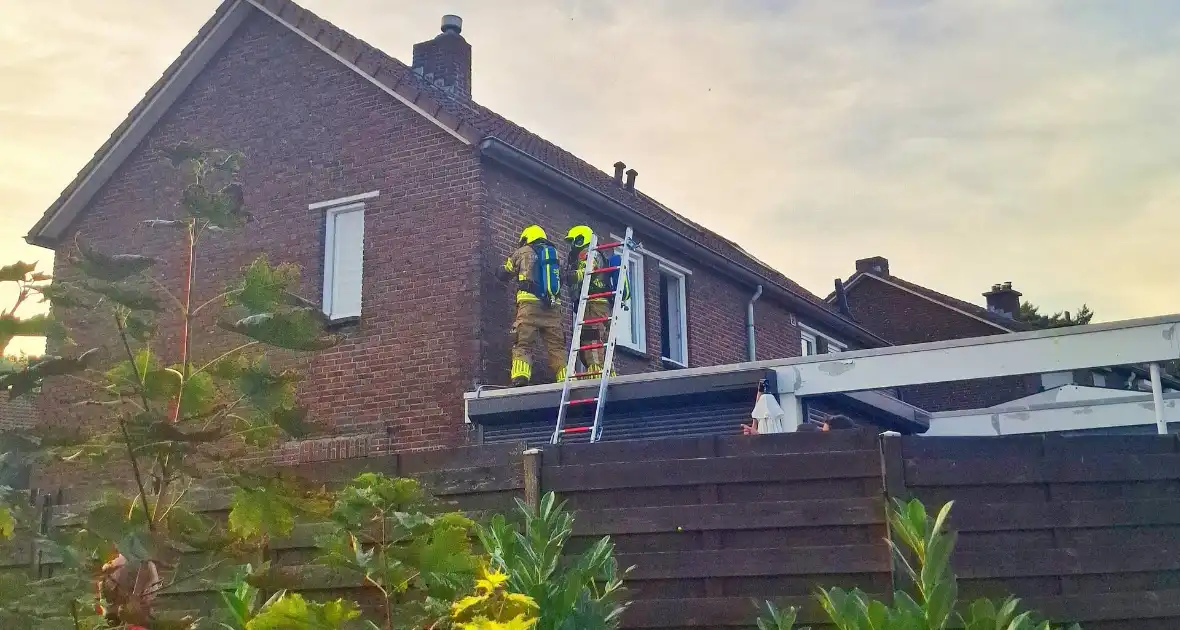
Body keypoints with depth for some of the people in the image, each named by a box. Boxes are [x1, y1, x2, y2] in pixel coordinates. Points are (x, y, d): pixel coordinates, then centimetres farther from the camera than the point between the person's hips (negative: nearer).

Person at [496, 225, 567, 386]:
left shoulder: (523, 252, 13)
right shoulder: (555, 254, 23)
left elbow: (502, 274, 22)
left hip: (530, 303, -3)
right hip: (553, 306, 3)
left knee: (523, 344, -6)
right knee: (557, 346, 6)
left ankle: (520, 378, -24)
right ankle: (566, 379, -4)